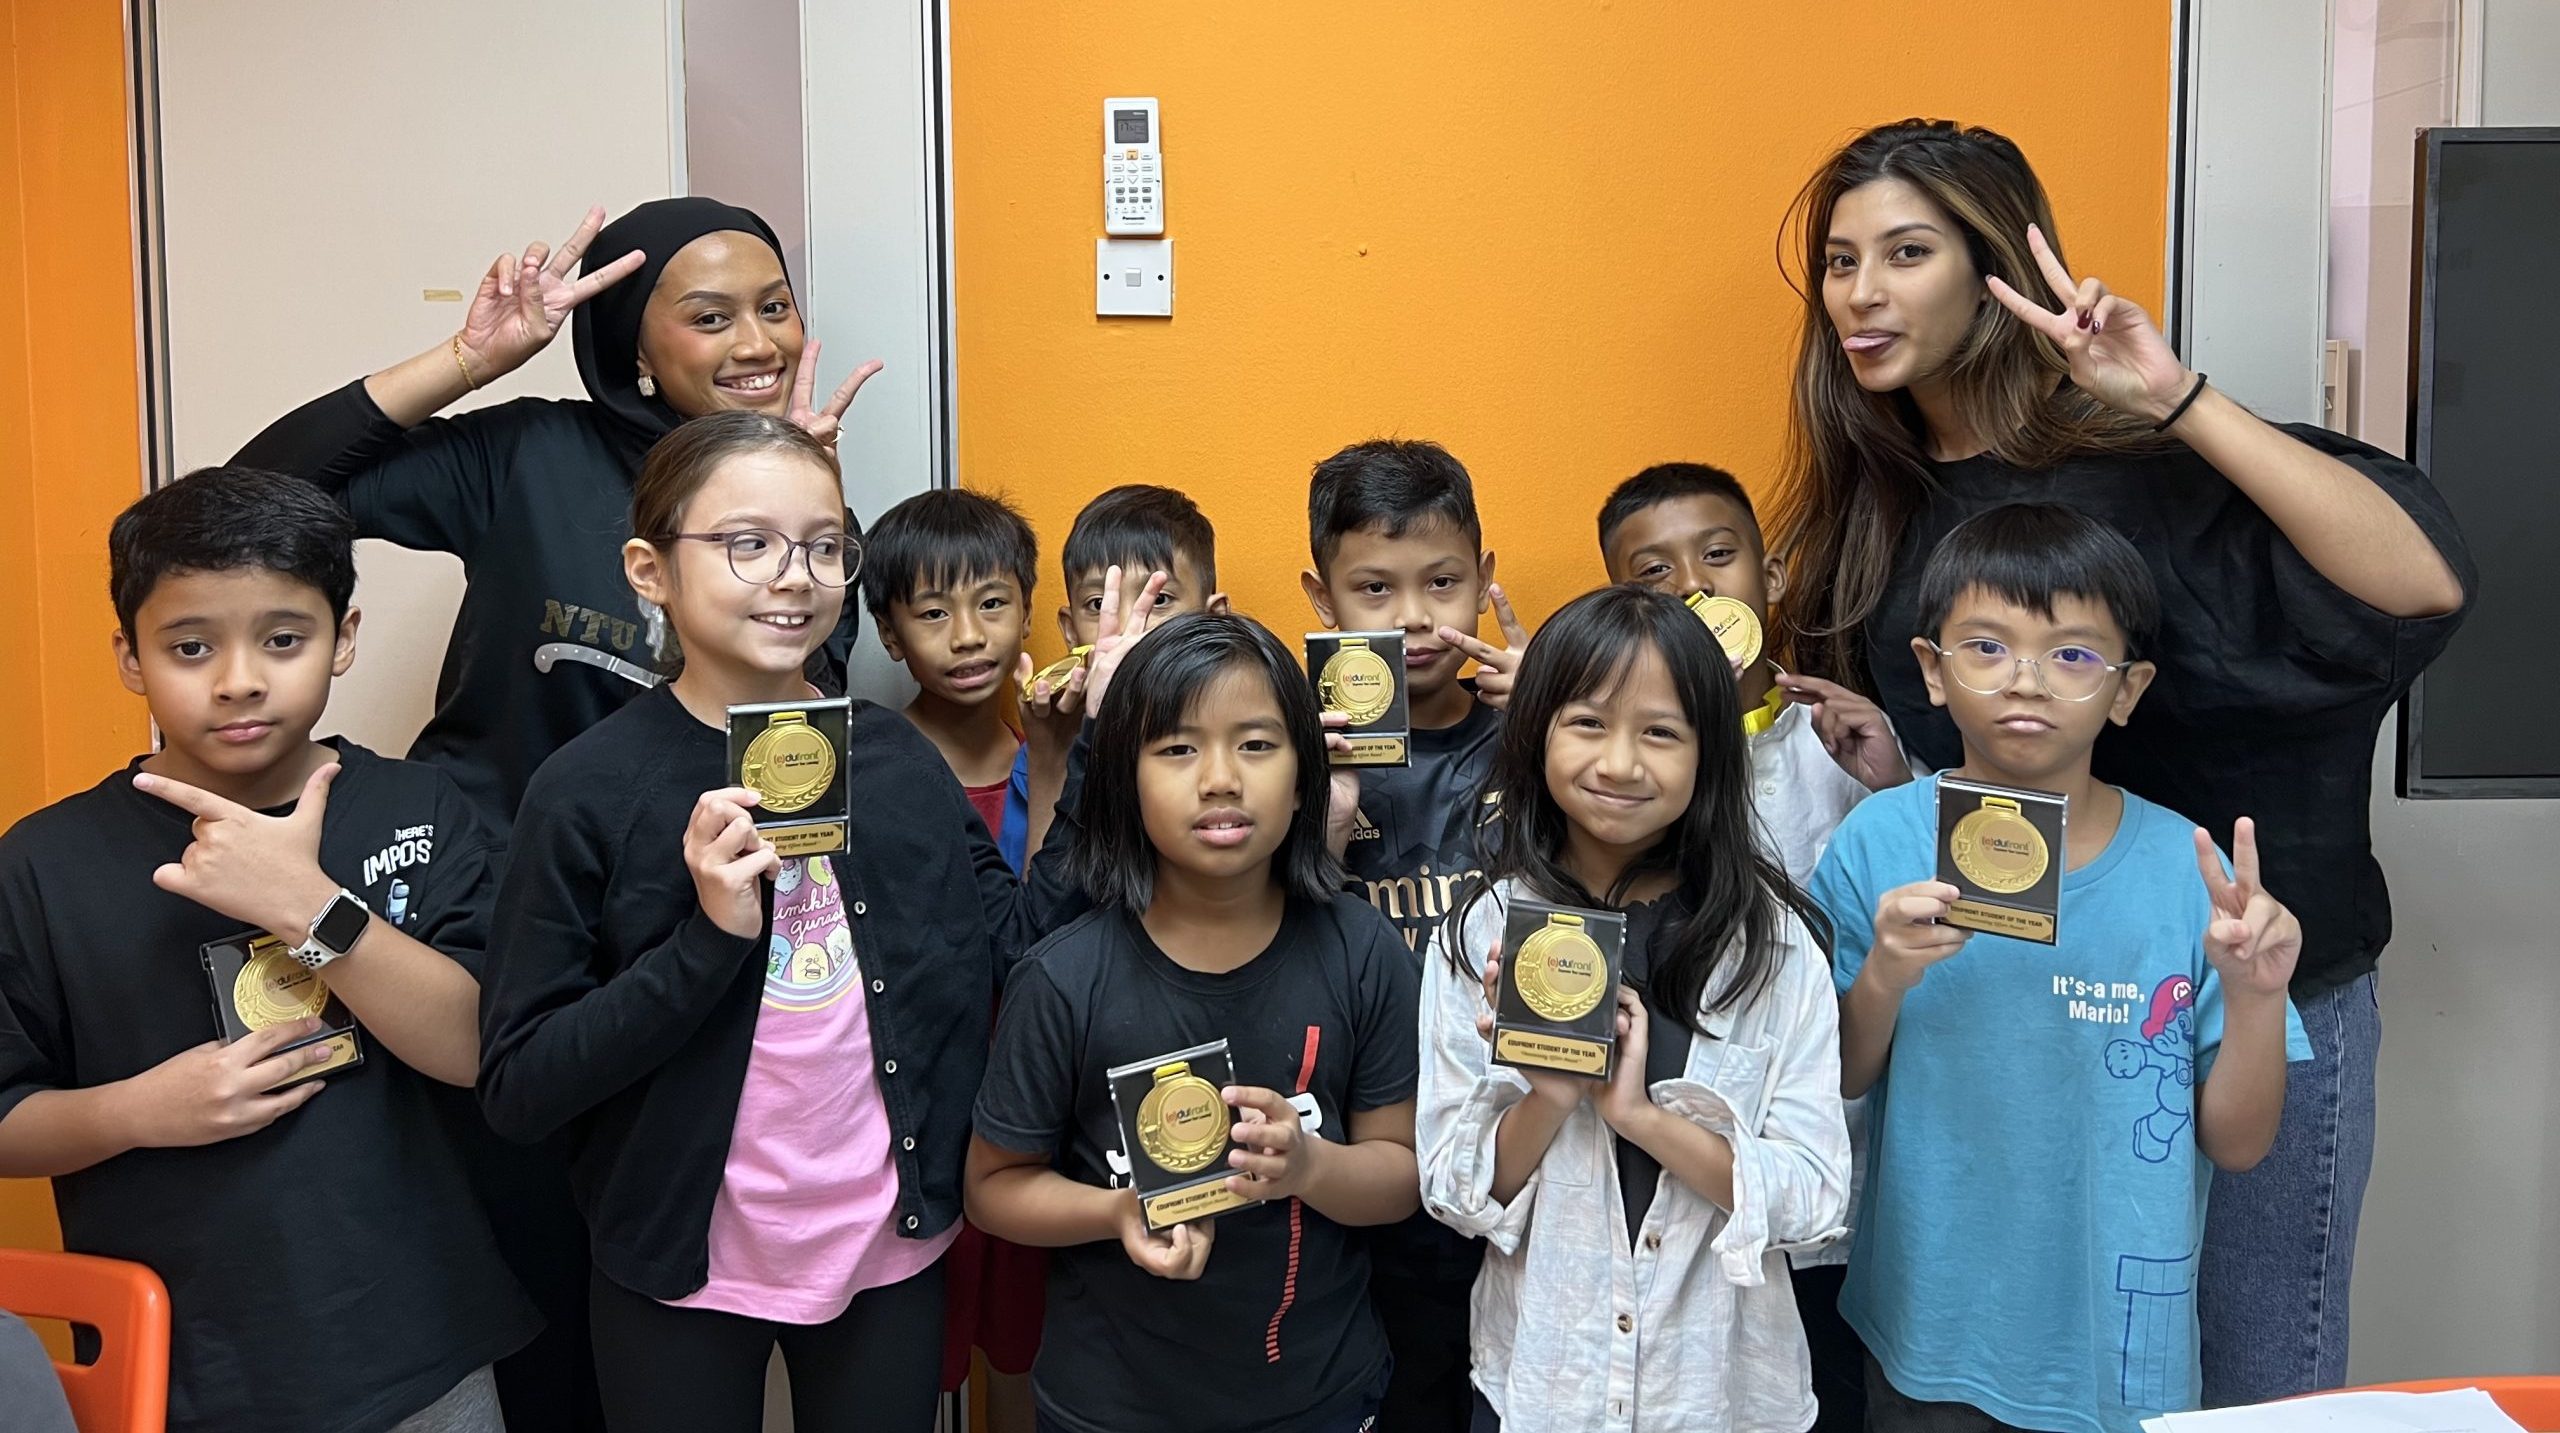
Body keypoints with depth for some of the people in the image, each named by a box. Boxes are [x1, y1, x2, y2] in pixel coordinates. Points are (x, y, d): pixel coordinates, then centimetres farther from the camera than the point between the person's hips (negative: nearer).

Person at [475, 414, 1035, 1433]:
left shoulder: (899, 758, -2)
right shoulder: (589, 792, -13)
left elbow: (1011, 944, -2)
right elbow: (517, 1090, -13)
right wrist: (710, 934, -26)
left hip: (892, 1250, 3)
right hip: (681, 1274, -2)